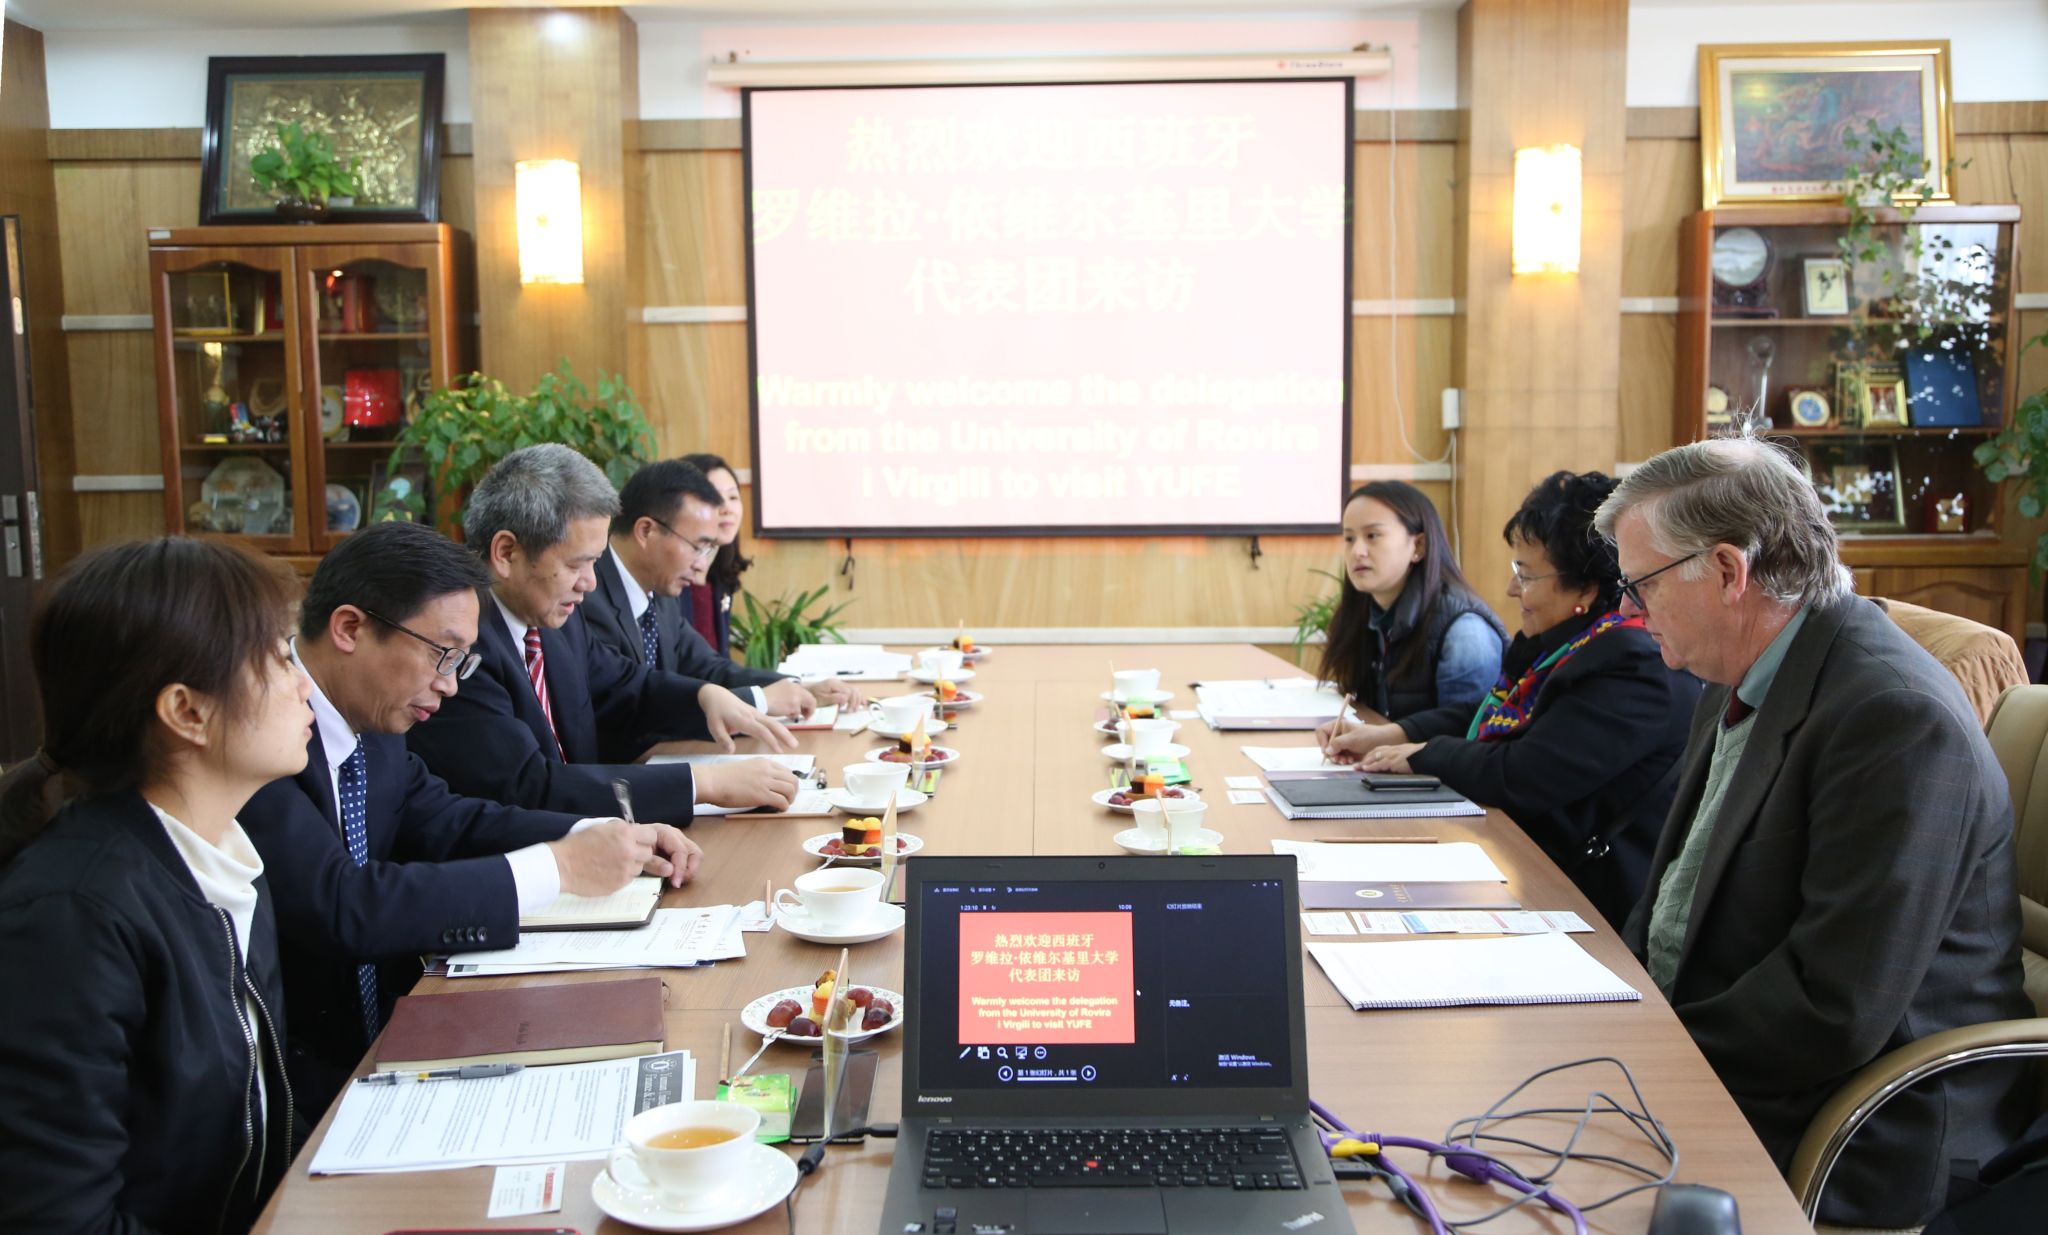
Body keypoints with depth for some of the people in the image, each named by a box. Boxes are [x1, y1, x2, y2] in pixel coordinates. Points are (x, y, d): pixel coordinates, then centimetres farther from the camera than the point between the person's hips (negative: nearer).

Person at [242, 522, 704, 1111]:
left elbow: (448, 823, 14)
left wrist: (604, 839, -2)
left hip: (374, 1039, 8)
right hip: (299, 1090, -8)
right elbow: (342, 907, -30)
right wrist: (559, 867, -23)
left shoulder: (370, 721, 4)